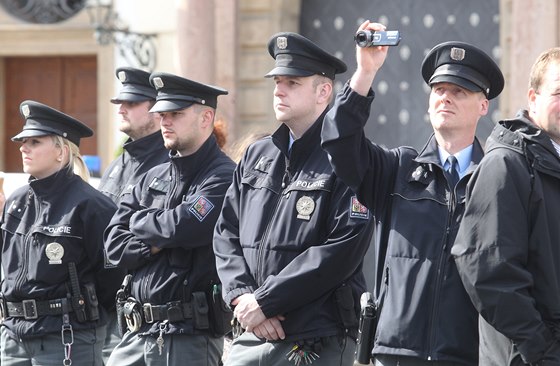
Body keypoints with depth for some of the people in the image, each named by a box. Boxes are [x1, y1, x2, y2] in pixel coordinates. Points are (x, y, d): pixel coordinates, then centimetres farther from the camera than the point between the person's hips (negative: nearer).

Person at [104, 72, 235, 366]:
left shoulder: (223, 177, -8)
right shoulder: (153, 178, 16)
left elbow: (182, 228, -22)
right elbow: (113, 243, 11)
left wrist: (139, 221, -1)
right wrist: (151, 245, -9)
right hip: (139, 331, 7)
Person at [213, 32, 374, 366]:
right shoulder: (257, 157, 15)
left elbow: (341, 251, -16)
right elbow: (226, 234, 14)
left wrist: (264, 301, -15)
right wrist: (242, 297, -5)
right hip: (251, 337, 6)